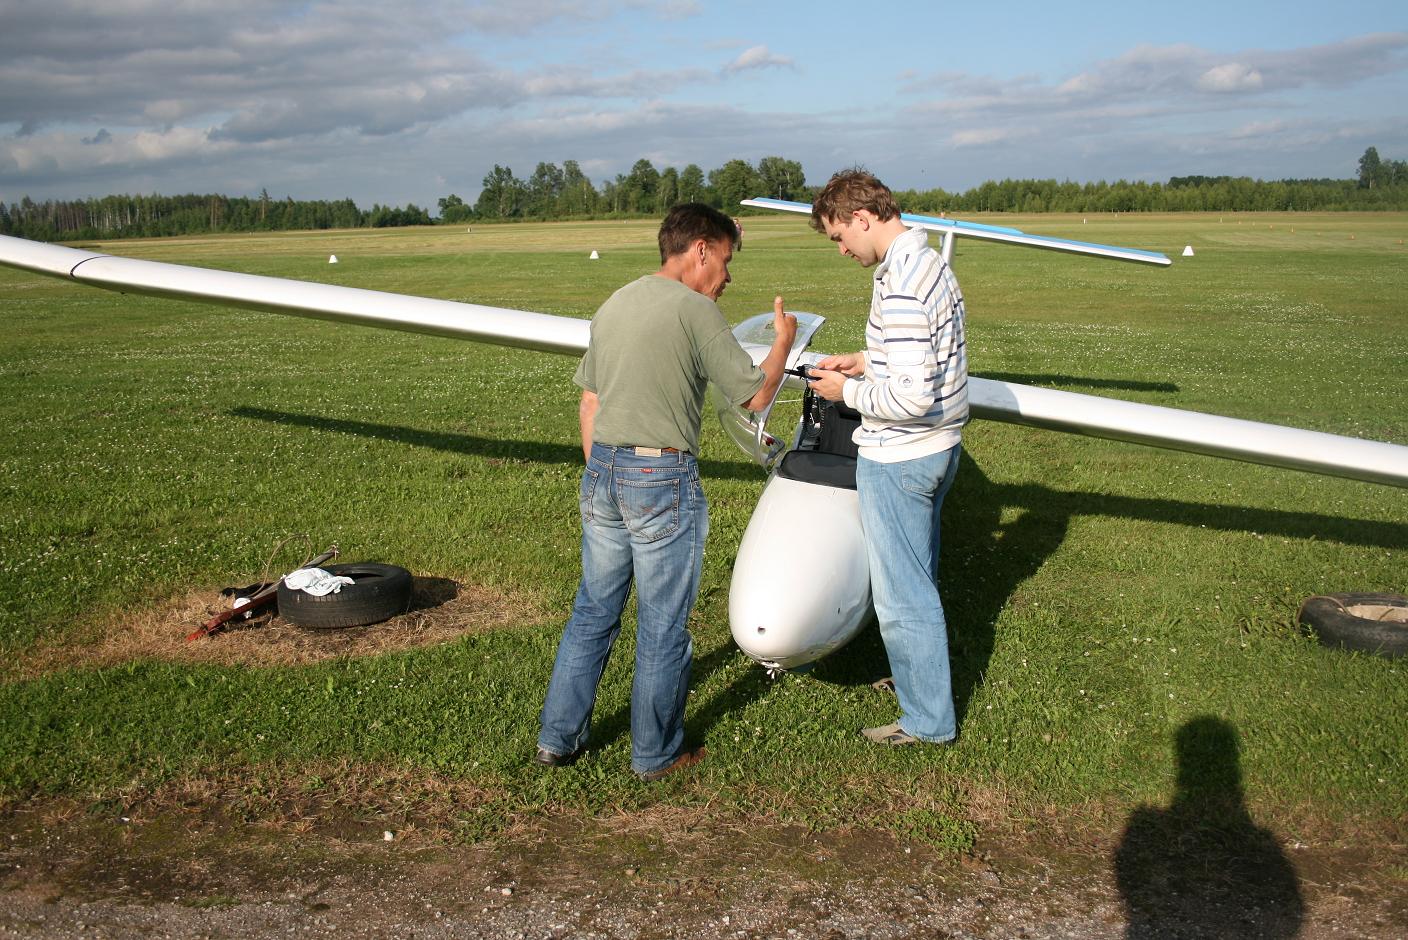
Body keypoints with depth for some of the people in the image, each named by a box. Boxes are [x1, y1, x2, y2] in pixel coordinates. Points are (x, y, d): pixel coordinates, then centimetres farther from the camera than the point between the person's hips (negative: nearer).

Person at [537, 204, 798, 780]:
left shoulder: (613, 306, 12)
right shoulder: (695, 310, -10)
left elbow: (589, 404, 15)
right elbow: (755, 396, -6)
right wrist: (783, 342, 10)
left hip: (602, 473, 7)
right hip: (663, 480, -7)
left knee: (593, 611, 17)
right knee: (662, 626, 7)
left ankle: (558, 738, 24)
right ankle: (656, 754, 20)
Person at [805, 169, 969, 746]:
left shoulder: (900, 288, -26)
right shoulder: (929, 261, 6)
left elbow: (912, 398, -29)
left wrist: (849, 391, -14)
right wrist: (869, 362, 9)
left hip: (898, 460, -10)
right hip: (939, 447, 10)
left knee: (901, 594, 4)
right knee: (920, 578, 24)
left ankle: (928, 720, 18)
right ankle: (918, 673, 42)